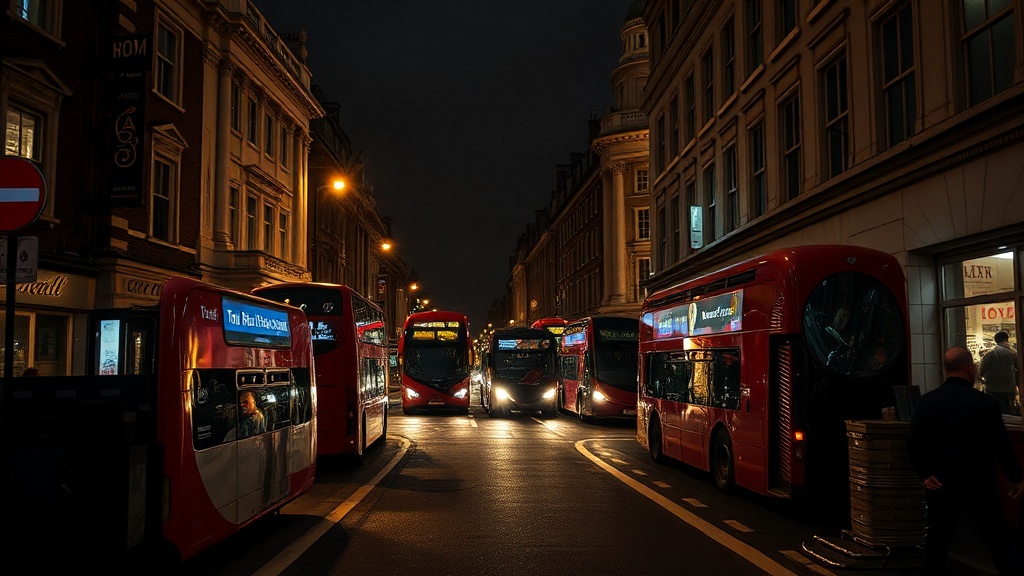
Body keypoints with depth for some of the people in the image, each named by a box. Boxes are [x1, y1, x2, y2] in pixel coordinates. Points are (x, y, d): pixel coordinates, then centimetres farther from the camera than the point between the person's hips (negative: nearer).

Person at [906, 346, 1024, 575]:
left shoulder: (926, 401, -3)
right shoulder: (985, 402, -9)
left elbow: (913, 442, -6)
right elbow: (1001, 445, -8)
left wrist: (924, 474, 1)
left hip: (940, 484, 2)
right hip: (978, 483, -1)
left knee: (937, 542, 11)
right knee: (999, 540, 11)